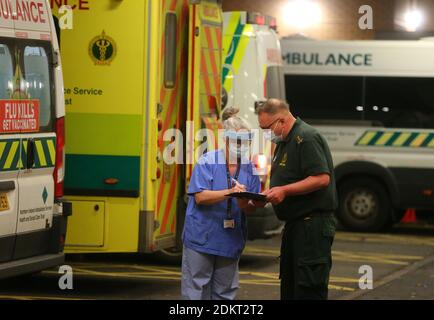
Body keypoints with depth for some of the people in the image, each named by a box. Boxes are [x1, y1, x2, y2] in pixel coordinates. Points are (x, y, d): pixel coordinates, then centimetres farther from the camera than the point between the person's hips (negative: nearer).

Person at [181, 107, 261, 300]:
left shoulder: (249, 168, 6)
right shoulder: (208, 162, -6)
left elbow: (251, 208, 4)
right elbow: (200, 197, -14)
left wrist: (244, 203, -21)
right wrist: (229, 192, -27)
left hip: (230, 240, 4)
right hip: (201, 238, -4)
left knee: (224, 294, 11)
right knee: (196, 292, 0)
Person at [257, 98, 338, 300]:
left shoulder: (306, 138, -15)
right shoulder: (283, 142, 18)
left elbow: (322, 178, -23)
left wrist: (284, 191, -22)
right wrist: (271, 193, 8)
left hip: (313, 223, -11)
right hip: (295, 223, 11)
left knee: (309, 290, -11)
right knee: (289, 286, 14)